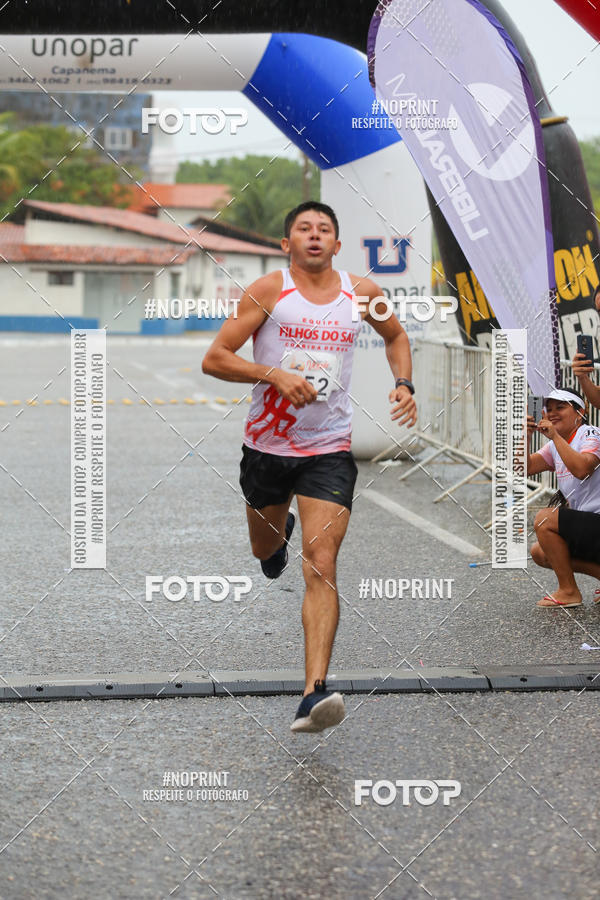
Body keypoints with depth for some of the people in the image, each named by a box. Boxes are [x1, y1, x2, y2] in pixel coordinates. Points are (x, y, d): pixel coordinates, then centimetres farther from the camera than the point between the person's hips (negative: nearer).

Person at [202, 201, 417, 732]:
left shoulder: (361, 293, 3)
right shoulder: (268, 291, -7)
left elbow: (396, 335, 24)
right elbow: (214, 359, -10)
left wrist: (404, 384, 7)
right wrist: (275, 375, -23)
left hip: (329, 451, 0)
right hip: (267, 444, 0)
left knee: (321, 567, -14)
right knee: (266, 552, 22)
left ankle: (315, 693, -22)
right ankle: (282, 532, 62)